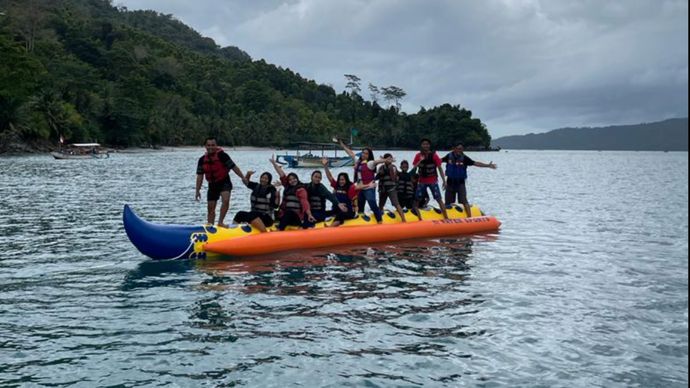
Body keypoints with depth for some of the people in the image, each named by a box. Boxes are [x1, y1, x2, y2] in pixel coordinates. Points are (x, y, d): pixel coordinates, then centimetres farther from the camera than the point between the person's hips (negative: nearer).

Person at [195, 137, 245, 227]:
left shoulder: (222, 155, -13)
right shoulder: (202, 160, 0)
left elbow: (234, 167, -10)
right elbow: (199, 176, 5)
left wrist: (244, 178, -10)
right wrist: (198, 191, 3)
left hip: (224, 182, -4)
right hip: (212, 185, 4)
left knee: (226, 200, -29)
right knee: (211, 208, 7)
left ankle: (220, 222, -20)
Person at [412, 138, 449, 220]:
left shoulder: (434, 155, -7)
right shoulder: (418, 155, 0)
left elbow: (440, 168, -5)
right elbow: (414, 167, -4)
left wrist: (444, 181, -8)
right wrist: (420, 160, -20)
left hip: (433, 181, -3)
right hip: (422, 181, 3)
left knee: (439, 199, -8)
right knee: (416, 200, 2)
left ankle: (446, 218, -3)